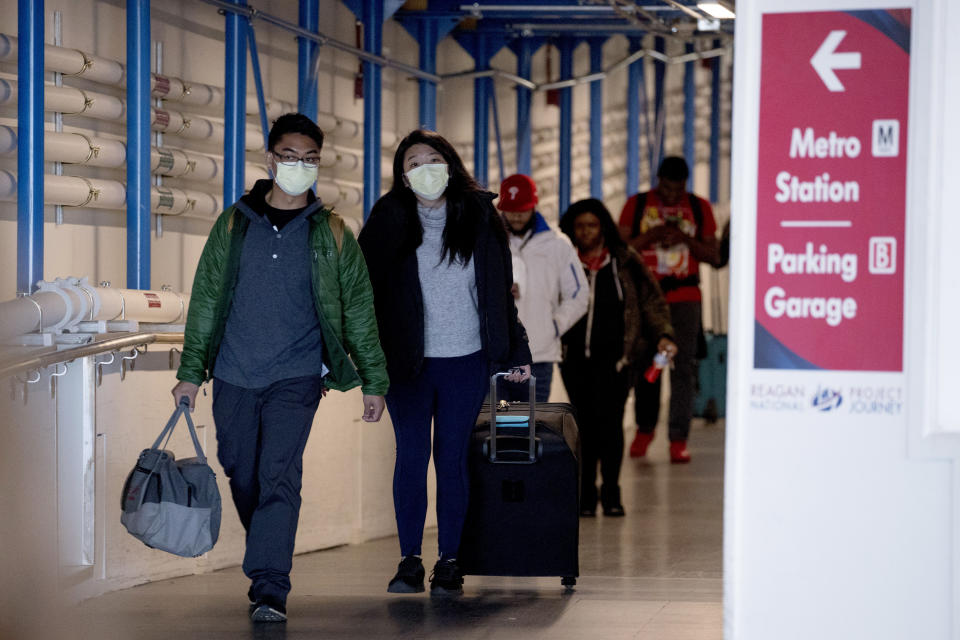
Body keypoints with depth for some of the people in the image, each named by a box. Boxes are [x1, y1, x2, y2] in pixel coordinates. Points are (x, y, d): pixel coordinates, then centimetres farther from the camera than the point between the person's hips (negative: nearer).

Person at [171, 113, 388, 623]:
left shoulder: (331, 233, 4)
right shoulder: (234, 224, 6)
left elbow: (359, 308, 8)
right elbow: (206, 299, 9)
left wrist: (374, 381, 6)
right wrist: (191, 371, 6)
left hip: (296, 376, -2)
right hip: (233, 375, 3)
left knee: (279, 476, -15)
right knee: (242, 475, 10)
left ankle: (269, 589, -17)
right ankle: (269, 555, 33)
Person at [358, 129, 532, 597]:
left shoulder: (478, 215, 3)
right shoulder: (390, 219, 0)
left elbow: (500, 290, 9)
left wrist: (515, 353, 9)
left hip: (466, 361, 0)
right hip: (407, 363, 0)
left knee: (452, 459, 2)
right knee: (411, 457, 1)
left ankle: (449, 563, 9)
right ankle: (410, 561, 8)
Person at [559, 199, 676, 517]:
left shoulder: (625, 263, 6)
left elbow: (652, 300, 9)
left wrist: (663, 335, -3)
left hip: (613, 356, -1)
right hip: (574, 356, 1)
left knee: (609, 419, -9)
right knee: (584, 422, 2)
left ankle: (610, 491, 2)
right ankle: (586, 494, 11)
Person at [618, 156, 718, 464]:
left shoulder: (699, 208, 8)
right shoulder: (636, 205, 6)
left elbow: (713, 255, 7)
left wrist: (686, 240, -10)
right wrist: (650, 236, -12)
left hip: (684, 297, 0)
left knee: (683, 366, -8)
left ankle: (679, 439, -7)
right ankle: (644, 429, 23)